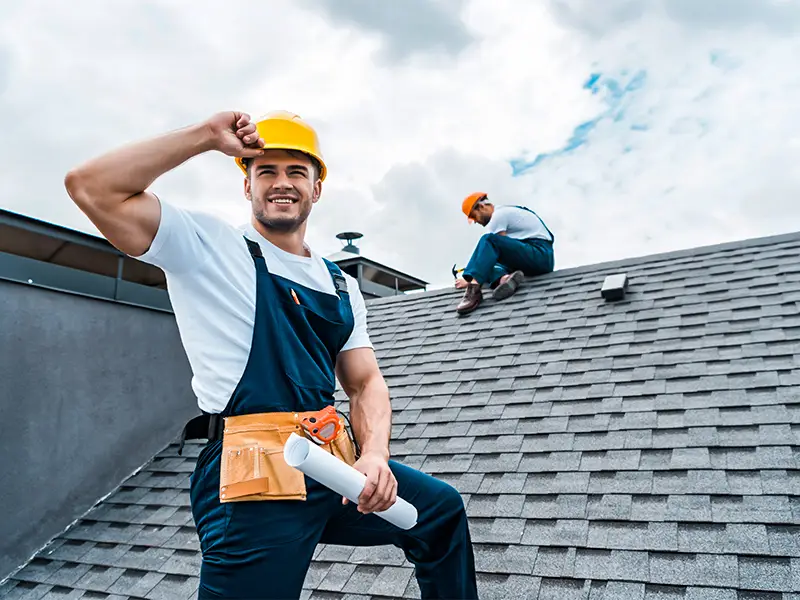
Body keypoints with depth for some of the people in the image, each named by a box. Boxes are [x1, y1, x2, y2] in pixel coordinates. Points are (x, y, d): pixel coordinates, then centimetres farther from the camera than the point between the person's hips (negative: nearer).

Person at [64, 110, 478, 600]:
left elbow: (365, 382, 11)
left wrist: (374, 454, -8)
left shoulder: (342, 287, 15)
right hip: (254, 473, -6)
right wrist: (207, 136, -10)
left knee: (442, 509, 18)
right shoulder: (209, 245, -2)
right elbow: (91, 188, -13)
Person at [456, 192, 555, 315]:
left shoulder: (499, 215, -5)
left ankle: (474, 287, -40)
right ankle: (504, 278, -31)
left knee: (489, 240, -24)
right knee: (487, 264, 2)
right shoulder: (507, 211, 25)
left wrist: (469, 279, -7)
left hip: (540, 255, -10)